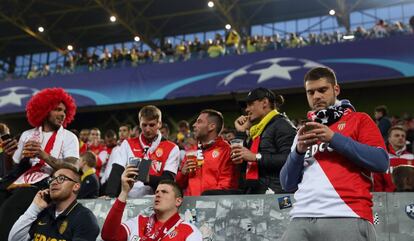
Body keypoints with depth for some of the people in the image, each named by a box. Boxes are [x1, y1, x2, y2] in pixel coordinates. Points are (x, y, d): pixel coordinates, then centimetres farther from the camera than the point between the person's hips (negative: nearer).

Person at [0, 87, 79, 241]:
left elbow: (73, 168, -8)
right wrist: (25, 158, -2)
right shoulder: (27, 135, 20)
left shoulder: (69, 137, 9)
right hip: (17, 183, 4)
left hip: (44, 184, -4)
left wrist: (44, 156, -18)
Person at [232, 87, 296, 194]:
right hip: (253, 191, 8)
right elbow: (244, 165, 20)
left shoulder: (282, 125, -4)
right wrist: (241, 133, 18)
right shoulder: (257, 130, 22)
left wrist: (256, 157, -18)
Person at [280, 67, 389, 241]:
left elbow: (381, 162, -4)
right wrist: (299, 151, -1)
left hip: (347, 217, -3)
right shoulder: (305, 132, 22)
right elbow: (287, 184, 16)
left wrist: (334, 138, -8)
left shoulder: (359, 120, 11)